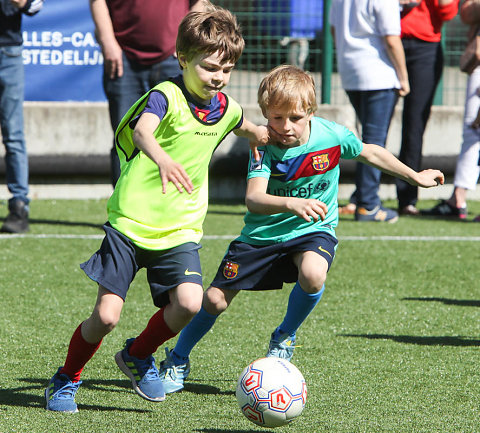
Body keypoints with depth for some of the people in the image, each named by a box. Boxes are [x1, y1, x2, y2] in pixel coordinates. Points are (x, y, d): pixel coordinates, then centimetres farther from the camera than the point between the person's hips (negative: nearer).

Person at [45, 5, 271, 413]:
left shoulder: (225, 108, 6)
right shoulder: (166, 97, -15)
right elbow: (142, 131, -40)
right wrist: (163, 159, -58)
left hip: (180, 230, 5)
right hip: (130, 223, -5)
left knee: (189, 302, -19)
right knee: (106, 315, -10)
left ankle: (139, 355, 12)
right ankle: (66, 380, 19)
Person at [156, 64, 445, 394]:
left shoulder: (332, 135, -16)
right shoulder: (265, 146, -21)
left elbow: (369, 153, 6)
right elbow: (253, 199, -35)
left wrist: (415, 176, 14)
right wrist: (291, 204, -54)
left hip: (313, 231, 0)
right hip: (263, 232, 0)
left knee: (312, 274, -34)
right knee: (215, 300, -1)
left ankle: (285, 338, -3)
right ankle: (178, 361, 27)